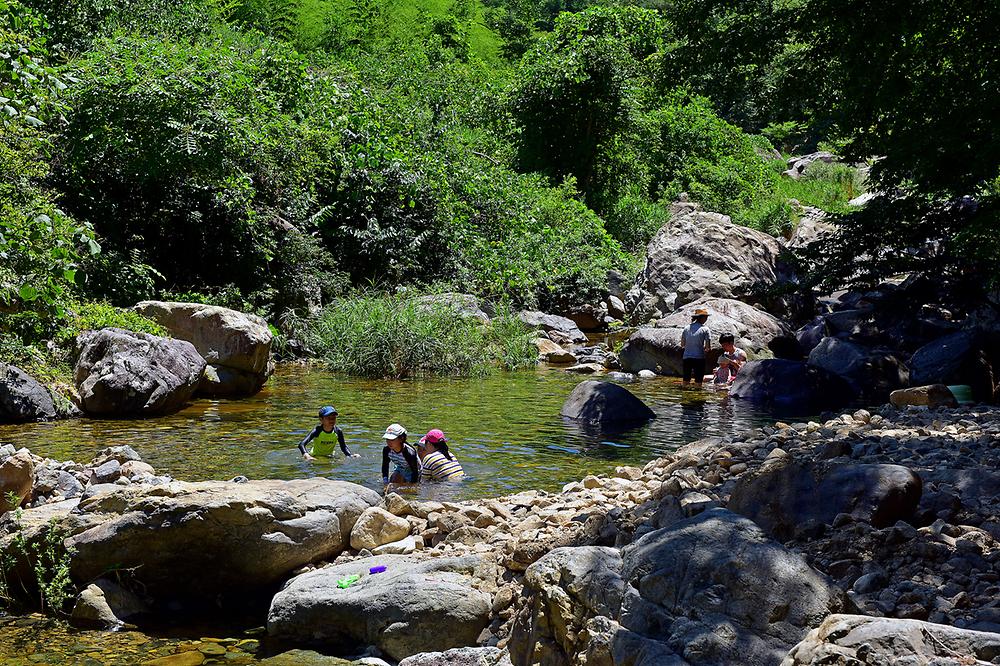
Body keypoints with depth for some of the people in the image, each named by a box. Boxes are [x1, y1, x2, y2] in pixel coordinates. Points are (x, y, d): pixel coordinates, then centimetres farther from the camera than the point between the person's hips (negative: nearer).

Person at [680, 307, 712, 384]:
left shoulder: (687, 328, 8)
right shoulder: (705, 329, -5)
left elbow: (682, 345, 12)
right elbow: (708, 348, -7)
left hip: (686, 358, 4)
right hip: (699, 358, -4)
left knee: (686, 381, 11)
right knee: (698, 381, 2)